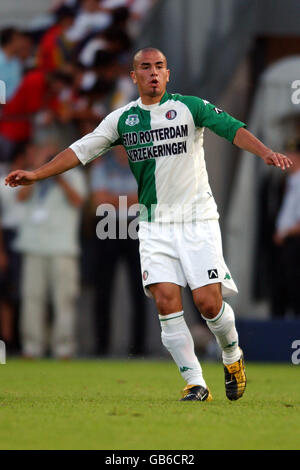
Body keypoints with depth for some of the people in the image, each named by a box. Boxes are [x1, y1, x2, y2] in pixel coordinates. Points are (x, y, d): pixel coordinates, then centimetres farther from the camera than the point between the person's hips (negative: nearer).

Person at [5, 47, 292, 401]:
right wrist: (36, 175, 3)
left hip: (198, 220, -3)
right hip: (154, 224, 3)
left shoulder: (190, 107, -1)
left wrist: (265, 153, -29)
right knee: (166, 301, -13)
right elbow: (82, 150, 9)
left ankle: (232, 356, 21)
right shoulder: (122, 119, 7)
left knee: (209, 302, -10)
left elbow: (232, 128, -12)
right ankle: (195, 383, -6)